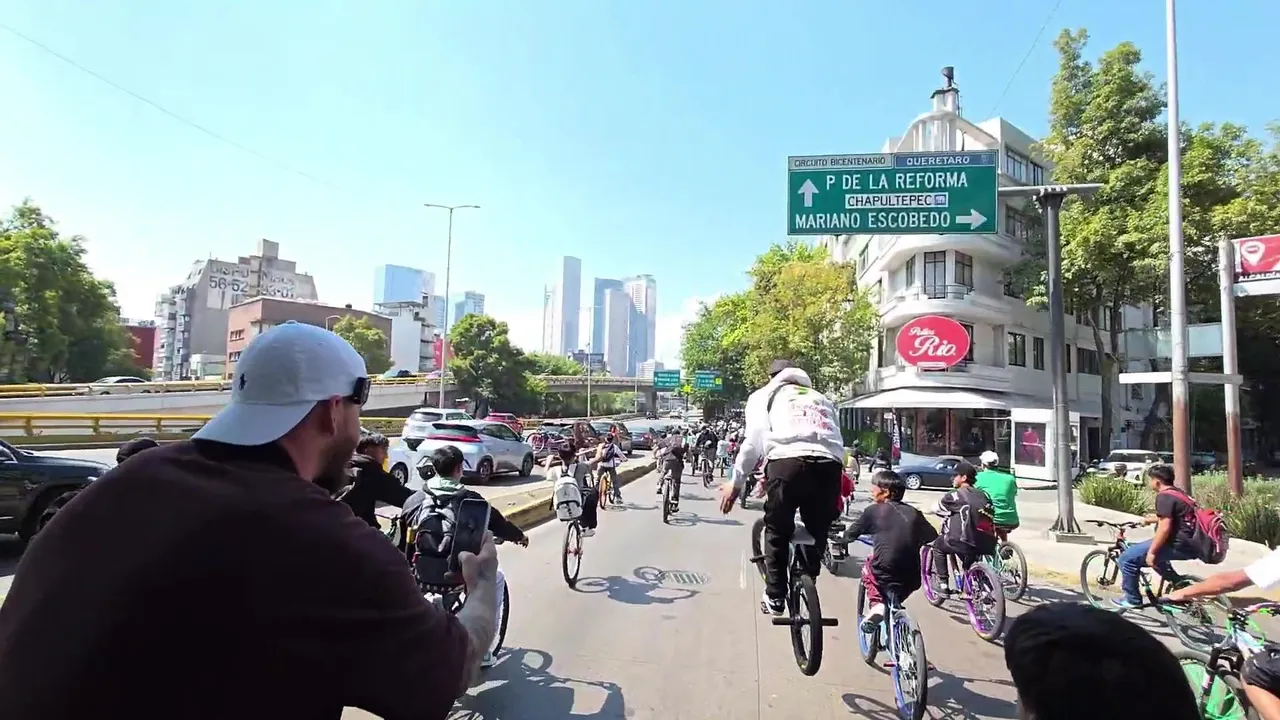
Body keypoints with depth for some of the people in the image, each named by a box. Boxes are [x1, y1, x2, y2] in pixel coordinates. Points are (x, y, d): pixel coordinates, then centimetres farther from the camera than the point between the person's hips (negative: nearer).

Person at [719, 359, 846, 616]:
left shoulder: (765, 394, 24)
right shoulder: (821, 398, 36)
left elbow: (754, 441, 10)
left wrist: (737, 482, 15)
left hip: (788, 461, -3)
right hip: (829, 465, 3)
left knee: (777, 531, 17)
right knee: (817, 532, 21)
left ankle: (775, 597, 21)